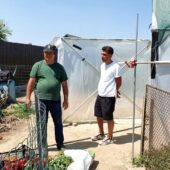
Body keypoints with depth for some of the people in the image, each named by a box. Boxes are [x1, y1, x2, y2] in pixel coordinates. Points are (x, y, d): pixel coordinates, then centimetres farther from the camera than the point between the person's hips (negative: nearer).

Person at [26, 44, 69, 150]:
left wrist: (66, 99, 5)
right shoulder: (37, 66, 2)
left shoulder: (59, 67, 7)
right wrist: (28, 97, -4)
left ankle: (60, 144, 27)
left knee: (58, 123, 12)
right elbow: (31, 82, 1)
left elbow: (64, 84, 8)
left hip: (56, 100, 2)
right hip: (41, 100, -2)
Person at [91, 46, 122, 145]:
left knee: (108, 118, 3)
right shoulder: (102, 65, 10)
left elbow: (118, 83, -8)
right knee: (99, 115, 17)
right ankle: (101, 134, 36)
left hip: (109, 96, -8)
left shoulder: (115, 66, -14)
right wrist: (101, 91, 12)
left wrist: (112, 91, 6)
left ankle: (109, 137, 21)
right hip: (100, 95, 8)